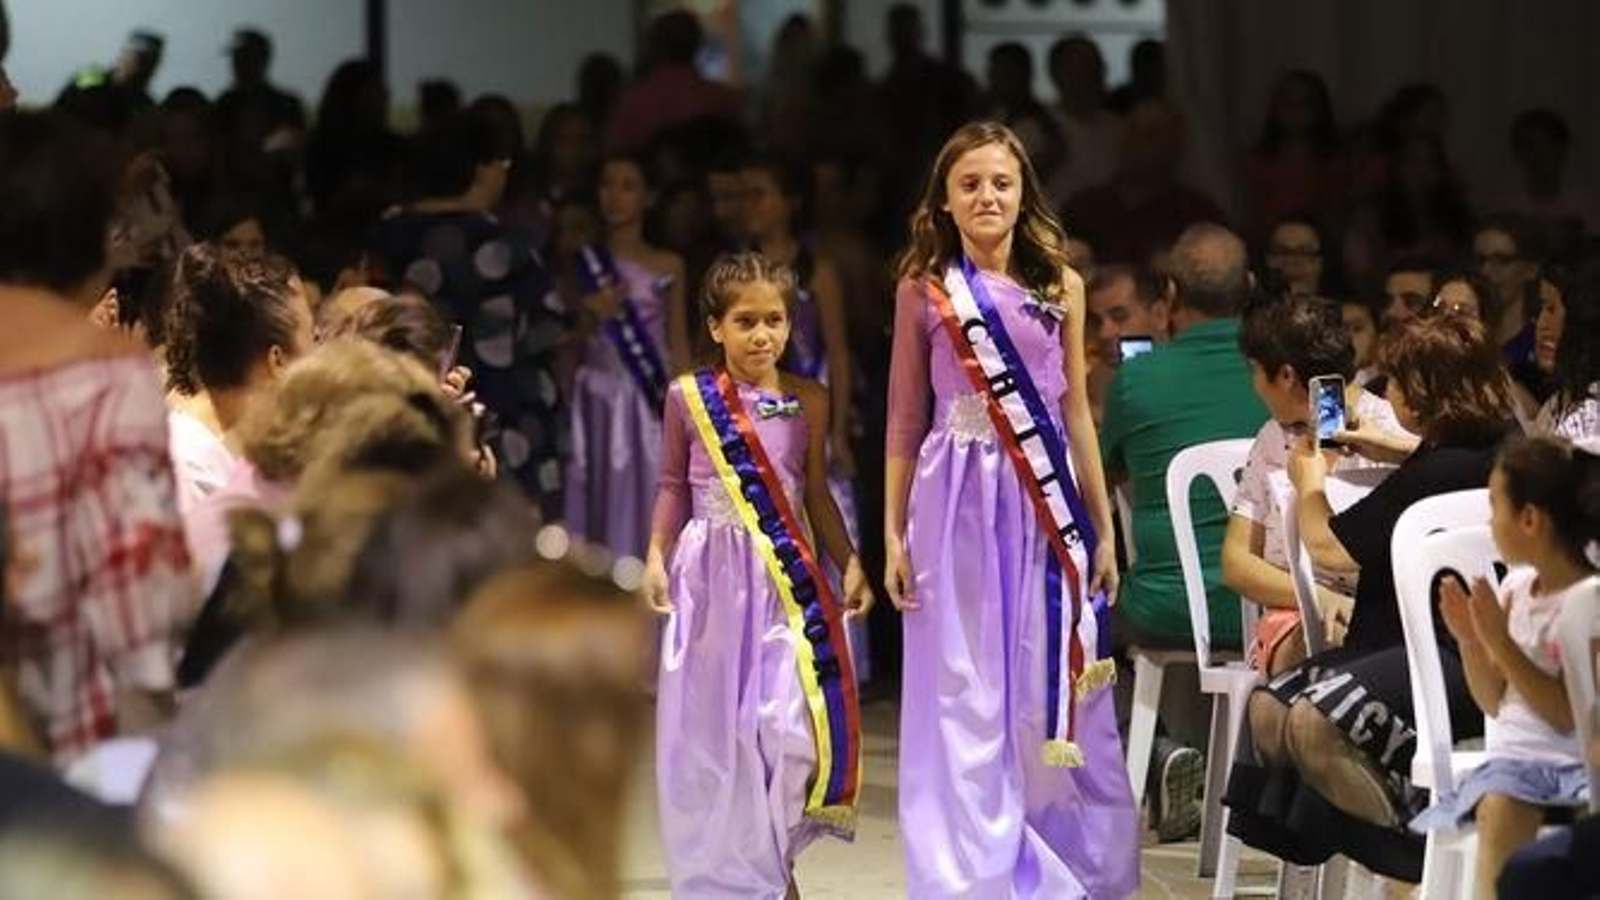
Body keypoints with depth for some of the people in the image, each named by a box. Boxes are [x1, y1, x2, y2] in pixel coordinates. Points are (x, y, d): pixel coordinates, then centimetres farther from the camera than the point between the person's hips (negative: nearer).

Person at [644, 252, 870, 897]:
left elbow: (815, 492, 11)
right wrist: (656, 555, -4)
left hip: (785, 578, 0)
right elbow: (675, 486, 8)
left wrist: (850, 562, 2)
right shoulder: (688, 398, 2)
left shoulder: (807, 402, 5)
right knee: (708, 724, 3)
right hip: (711, 575, 0)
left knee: (789, 720, -10)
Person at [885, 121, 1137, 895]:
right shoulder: (924, 290, 2)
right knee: (963, 693, 0)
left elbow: (1075, 413, 10)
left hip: (1044, 502, 2)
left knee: (1052, 693, 4)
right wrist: (894, 532, 1)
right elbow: (905, 418, 5)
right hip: (959, 501, -2)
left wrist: (1102, 529, 8)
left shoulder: (1061, 287, 6)